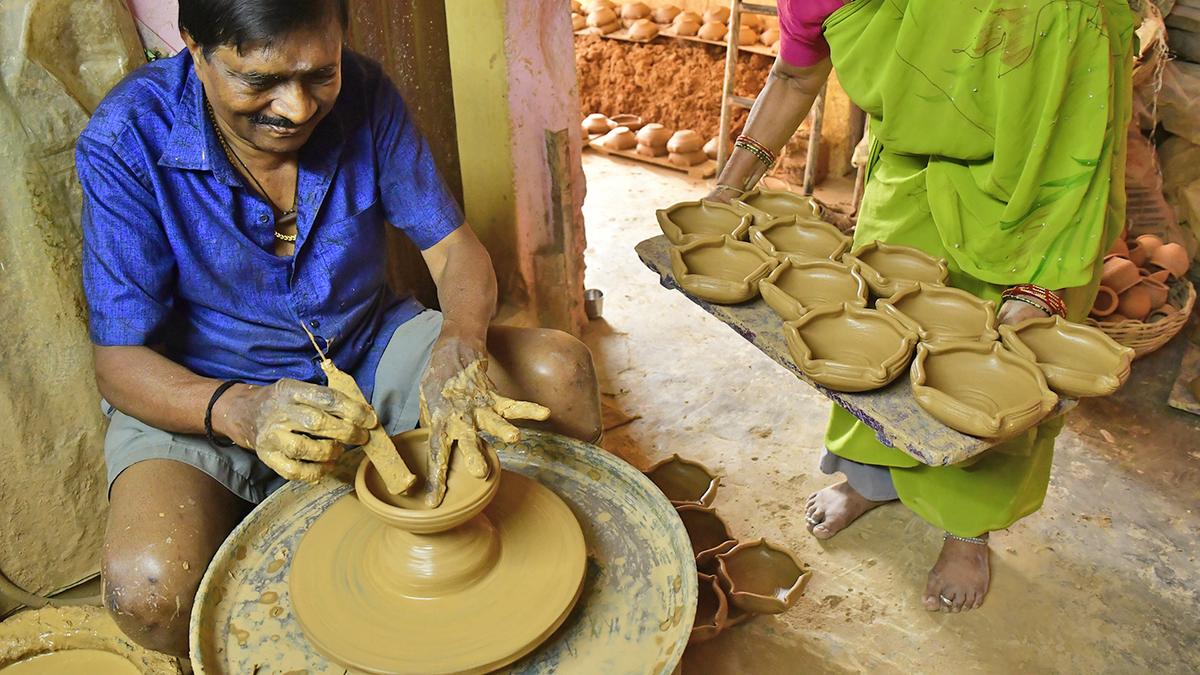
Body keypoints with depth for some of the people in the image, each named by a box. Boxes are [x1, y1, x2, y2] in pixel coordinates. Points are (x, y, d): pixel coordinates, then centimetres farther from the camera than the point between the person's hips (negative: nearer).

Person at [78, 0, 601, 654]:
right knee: (150, 592, -31)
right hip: (203, 396, -2)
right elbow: (119, 361, -18)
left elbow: (454, 249, -10)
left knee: (562, 371, -14)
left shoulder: (363, 94, -13)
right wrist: (241, 411, -40)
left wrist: (459, 345, -32)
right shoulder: (127, 141, -20)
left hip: (369, 351, 3)